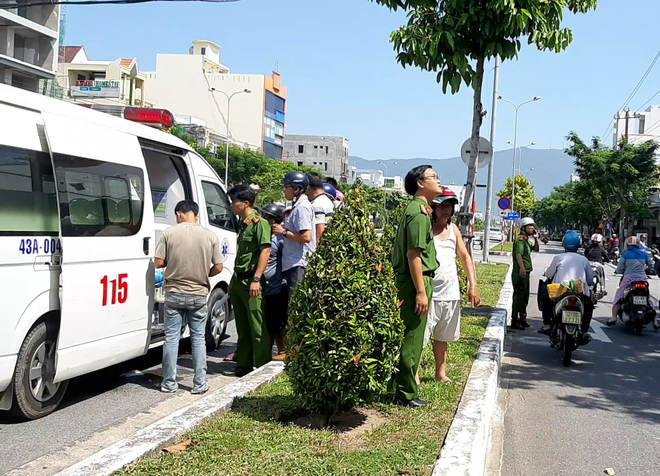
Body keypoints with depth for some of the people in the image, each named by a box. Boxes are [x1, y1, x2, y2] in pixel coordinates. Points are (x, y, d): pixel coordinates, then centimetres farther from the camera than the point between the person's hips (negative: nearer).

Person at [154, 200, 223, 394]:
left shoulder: (169, 233, -7)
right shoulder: (210, 236, -4)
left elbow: (158, 263, -6)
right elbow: (218, 268, -3)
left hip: (174, 293, -1)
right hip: (199, 295, 1)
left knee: (171, 337, 8)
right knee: (198, 338, 9)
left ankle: (169, 383, 12)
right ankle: (200, 384, 10)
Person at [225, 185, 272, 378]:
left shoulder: (259, 222, -11)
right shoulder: (242, 224, 17)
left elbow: (265, 250, -18)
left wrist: (256, 279, -23)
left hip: (251, 282, -9)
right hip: (238, 281, 9)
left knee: (257, 327, -4)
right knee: (242, 327, 14)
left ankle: (262, 368, 2)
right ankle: (243, 365, 21)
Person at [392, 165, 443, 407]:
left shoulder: (416, 210, 17)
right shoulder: (419, 212, -15)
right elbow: (414, 254, -21)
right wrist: (421, 291, -22)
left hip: (409, 281, 10)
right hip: (416, 281, -10)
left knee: (408, 339, 16)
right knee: (411, 340, -3)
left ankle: (397, 387, 24)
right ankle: (406, 394, 4)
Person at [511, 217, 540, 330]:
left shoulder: (527, 239, 18)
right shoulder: (520, 239, -13)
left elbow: (536, 249, 27)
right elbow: (518, 254, -25)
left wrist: (536, 238, 11)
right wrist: (522, 267, -35)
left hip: (526, 273, 10)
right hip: (520, 273, -10)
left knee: (525, 298, 17)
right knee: (518, 297, -9)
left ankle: (522, 319, 28)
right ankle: (514, 322, -7)